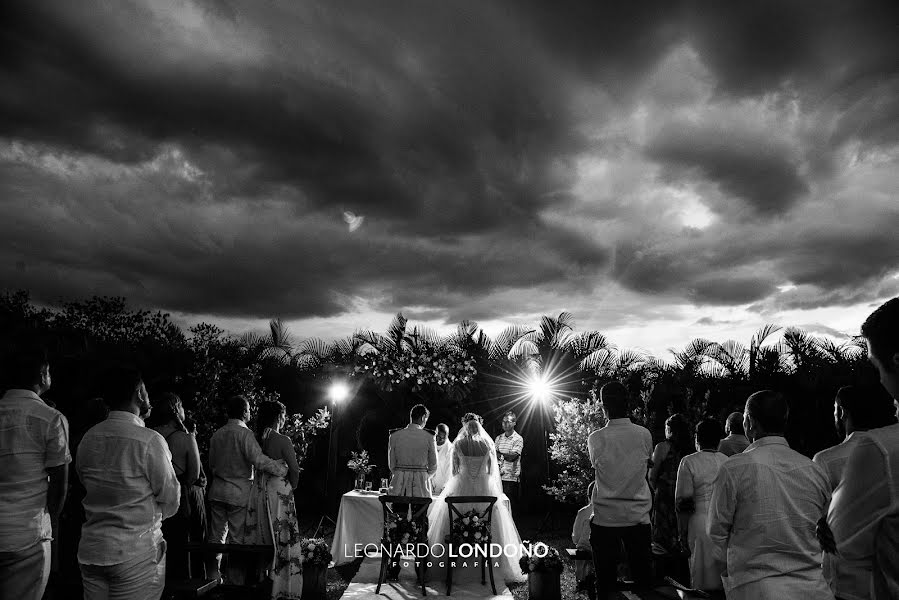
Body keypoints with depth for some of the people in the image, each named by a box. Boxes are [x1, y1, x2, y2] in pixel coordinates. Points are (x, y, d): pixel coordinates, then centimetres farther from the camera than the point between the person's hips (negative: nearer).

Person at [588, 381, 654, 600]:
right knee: (643, 578, 12)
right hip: (638, 517, 1)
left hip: (605, 518, -1)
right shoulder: (644, 435, -6)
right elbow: (648, 463, 10)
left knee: (605, 582, 9)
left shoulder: (595, 439, -10)